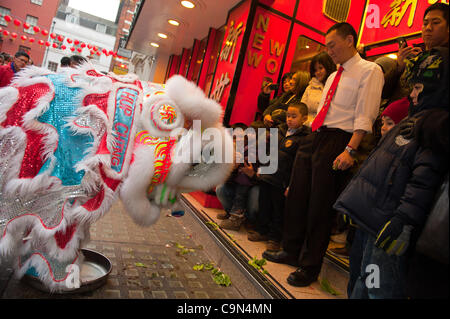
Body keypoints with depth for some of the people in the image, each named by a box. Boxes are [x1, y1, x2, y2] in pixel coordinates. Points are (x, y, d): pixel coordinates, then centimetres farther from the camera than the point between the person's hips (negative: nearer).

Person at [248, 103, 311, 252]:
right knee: (264, 204, 16)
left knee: (278, 207, 5)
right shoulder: (280, 131, 11)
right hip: (267, 177, 6)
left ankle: (275, 237, 20)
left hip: (281, 183, -6)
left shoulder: (305, 138, -10)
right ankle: (262, 230, 32)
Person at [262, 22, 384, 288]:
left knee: (320, 206, -4)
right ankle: (291, 252, 26)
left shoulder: (369, 71, -2)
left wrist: (350, 150, -23)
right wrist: (313, 141, 16)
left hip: (337, 141, -8)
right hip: (315, 137, 8)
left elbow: (364, 117, -13)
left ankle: (310, 267, 12)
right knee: (297, 196, 9)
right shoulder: (333, 76, 23)